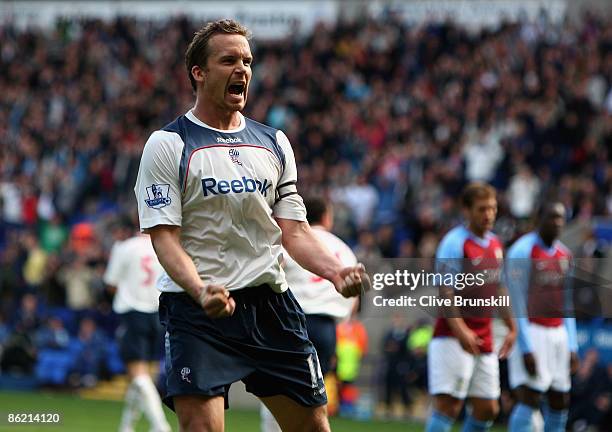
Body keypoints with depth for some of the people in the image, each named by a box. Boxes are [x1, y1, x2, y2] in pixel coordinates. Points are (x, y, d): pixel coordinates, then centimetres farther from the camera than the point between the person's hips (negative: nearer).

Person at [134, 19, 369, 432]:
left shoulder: (275, 143, 14)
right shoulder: (168, 145, -2)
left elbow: (293, 230, 13)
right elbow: (164, 236, -8)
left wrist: (336, 270, -7)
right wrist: (201, 291, -26)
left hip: (271, 302, 5)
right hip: (196, 306, -5)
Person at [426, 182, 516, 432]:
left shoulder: (495, 244, 14)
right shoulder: (455, 243, -10)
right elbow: (445, 292, -17)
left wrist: (511, 327, 21)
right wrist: (460, 330, -29)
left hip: (484, 339, 8)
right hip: (453, 338, -8)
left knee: (488, 409, 7)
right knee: (448, 405, -14)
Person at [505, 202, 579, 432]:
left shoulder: (564, 255, 12)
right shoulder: (522, 251, -11)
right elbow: (516, 302, -14)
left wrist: (572, 346, 12)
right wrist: (525, 348, -19)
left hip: (558, 333, 7)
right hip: (531, 332, -7)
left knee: (560, 402, 7)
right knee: (529, 398, -14)